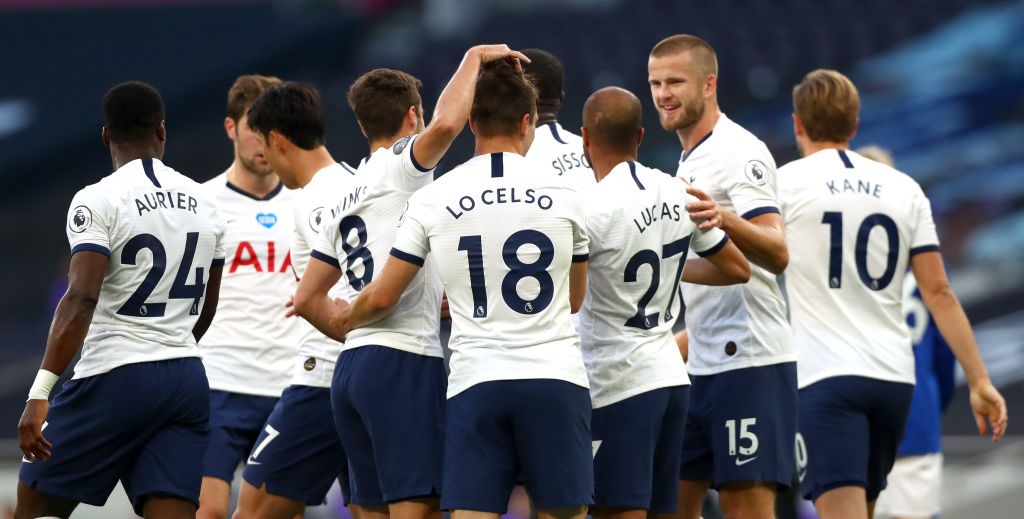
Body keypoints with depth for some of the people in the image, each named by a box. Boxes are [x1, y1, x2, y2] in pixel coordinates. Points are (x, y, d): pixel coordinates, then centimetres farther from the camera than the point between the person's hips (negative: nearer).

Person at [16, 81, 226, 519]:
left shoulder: (98, 201, -9)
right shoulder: (203, 203, 11)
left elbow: (81, 300, -20)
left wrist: (40, 393, -23)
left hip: (115, 380, -5)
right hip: (188, 380, 5)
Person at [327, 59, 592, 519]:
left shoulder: (433, 199, 1)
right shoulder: (563, 196, 4)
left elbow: (383, 297, 6)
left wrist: (344, 320, 29)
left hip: (475, 383, 0)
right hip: (556, 378, 0)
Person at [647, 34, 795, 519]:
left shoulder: (739, 153, -11)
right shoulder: (690, 160, 19)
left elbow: (777, 253, -25)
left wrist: (725, 220, -42)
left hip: (748, 363, -10)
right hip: (703, 366, 10)